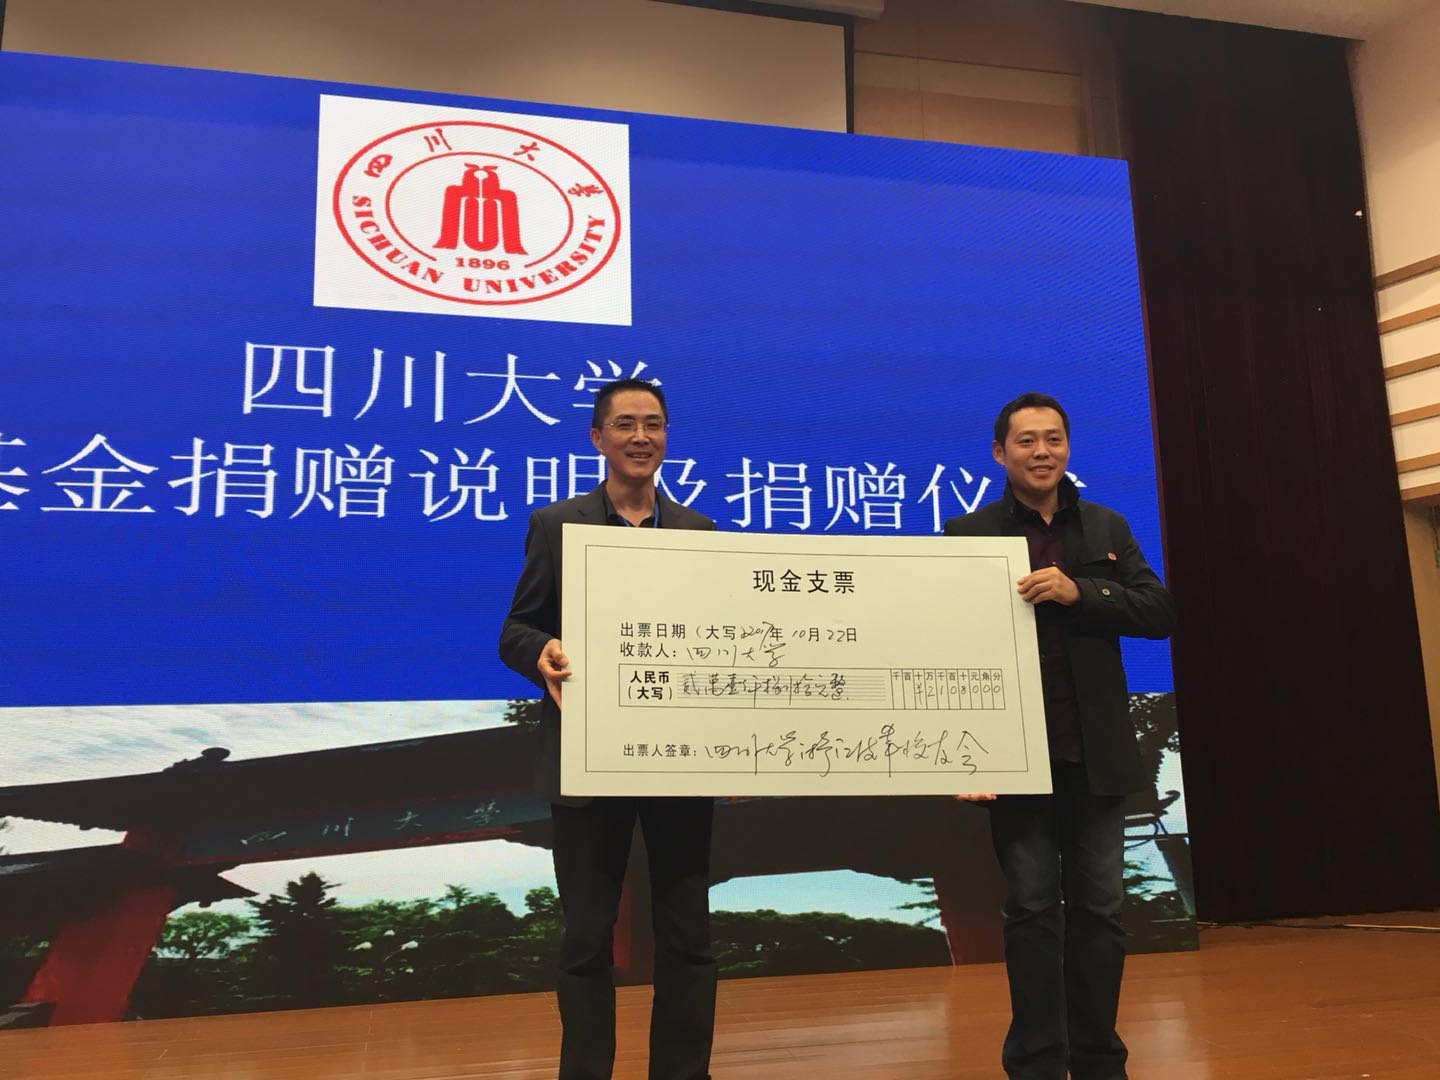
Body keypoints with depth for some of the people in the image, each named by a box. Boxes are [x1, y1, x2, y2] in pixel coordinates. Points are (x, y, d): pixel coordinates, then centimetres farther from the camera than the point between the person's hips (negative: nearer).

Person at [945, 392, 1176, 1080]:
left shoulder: (1108, 529, 11)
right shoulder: (967, 534, 0)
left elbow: (1160, 612, 2)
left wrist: (1079, 591, -15)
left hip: (1095, 752, 3)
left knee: (1098, 908, 9)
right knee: (1031, 910, 5)